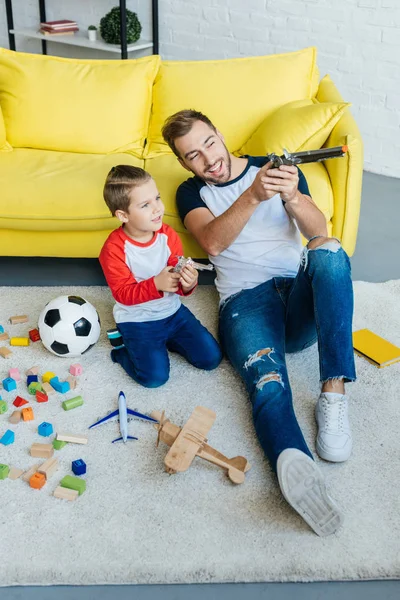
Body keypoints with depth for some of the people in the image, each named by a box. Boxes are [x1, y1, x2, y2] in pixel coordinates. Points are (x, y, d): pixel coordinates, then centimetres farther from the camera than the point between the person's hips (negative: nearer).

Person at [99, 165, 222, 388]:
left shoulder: (168, 235, -6)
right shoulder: (114, 248, -18)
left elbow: (178, 285, -2)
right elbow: (123, 293, -18)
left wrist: (188, 283, -28)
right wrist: (156, 284, -34)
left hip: (173, 311, 5)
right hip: (137, 320, -4)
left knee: (211, 357, -2)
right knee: (155, 376, -19)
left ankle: (164, 340, 19)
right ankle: (123, 348, 10)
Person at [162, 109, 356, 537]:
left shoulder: (275, 168, 16)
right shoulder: (191, 193, 15)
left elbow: (318, 229, 0)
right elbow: (212, 242, -8)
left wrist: (292, 197, -22)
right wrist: (252, 196, -24)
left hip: (302, 294, 2)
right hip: (245, 299, -2)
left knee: (328, 251, -33)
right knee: (267, 382, -32)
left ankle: (333, 393, -38)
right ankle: (296, 466, -61)